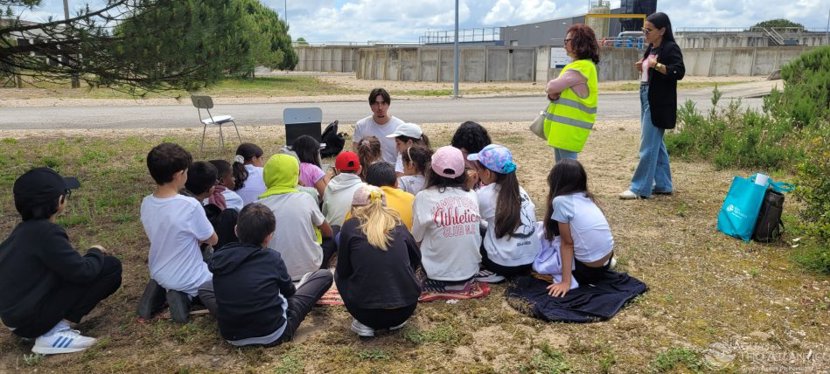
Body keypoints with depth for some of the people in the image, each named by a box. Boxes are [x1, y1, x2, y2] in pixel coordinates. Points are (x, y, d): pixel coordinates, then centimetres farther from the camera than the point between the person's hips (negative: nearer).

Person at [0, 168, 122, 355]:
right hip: (29, 318, -9)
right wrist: (96, 253, 0)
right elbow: (83, 272, -20)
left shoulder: (26, 229, 6)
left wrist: (92, 256, 11)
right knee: (110, 267, -12)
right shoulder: (46, 233, -21)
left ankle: (51, 326, 7)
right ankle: (53, 333, -11)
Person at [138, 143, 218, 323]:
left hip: (159, 274, 6)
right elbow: (213, 240, -12)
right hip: (189, 280, -6)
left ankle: (160, 290, 7)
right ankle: (185, 295, -4)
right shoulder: (191, 206, -28)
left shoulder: (146, 203, -9)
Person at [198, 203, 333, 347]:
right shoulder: (272, 257, -10)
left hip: (232, 337, 4)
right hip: (274, 334, -4)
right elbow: (288, 291, 9)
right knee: (324, 275, 9)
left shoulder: (218, 258, -2)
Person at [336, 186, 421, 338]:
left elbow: (343, 271, 7)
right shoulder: (397, 224, 8)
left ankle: (365, 324, 10)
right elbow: (416, 259, 23)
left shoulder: (350, 226, -1)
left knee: (339, 275, 25)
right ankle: (396, 321, 18)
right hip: (406, 309, 3)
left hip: (368, 312, -3)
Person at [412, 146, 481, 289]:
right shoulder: (472, 195, 0)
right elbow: (476, 234, 8)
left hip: (439, 276, -5)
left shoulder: (424, 197, -11)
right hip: (470, 272, 5)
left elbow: (416, 238, -3)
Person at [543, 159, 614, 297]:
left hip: (588, 270, -7)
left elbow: (567, 244, -13)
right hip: (606, 263, 7)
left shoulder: (560, 201, -14)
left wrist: (566, 282, -11)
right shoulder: (586, 197, 7)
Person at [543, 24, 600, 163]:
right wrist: (553, 94, -7)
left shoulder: (581, 67, -16)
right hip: (564, 125, 10)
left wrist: (551, 90, 0)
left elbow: (552, 87, -23)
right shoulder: (582, 65, 17)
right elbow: (552, 88, 15)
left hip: (570, 127, -10)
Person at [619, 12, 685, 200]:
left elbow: (679, 72, -20)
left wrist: (657, 65, -29)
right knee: (656, 144, 13)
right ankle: (663, 184, 21)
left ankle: (640, 188, -3)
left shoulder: (671, 48, -11)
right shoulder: (651, 49, 15)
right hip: (646, 99, 9)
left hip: (659, 103, -9)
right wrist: (642, 68, 3)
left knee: (648, 145, -7)